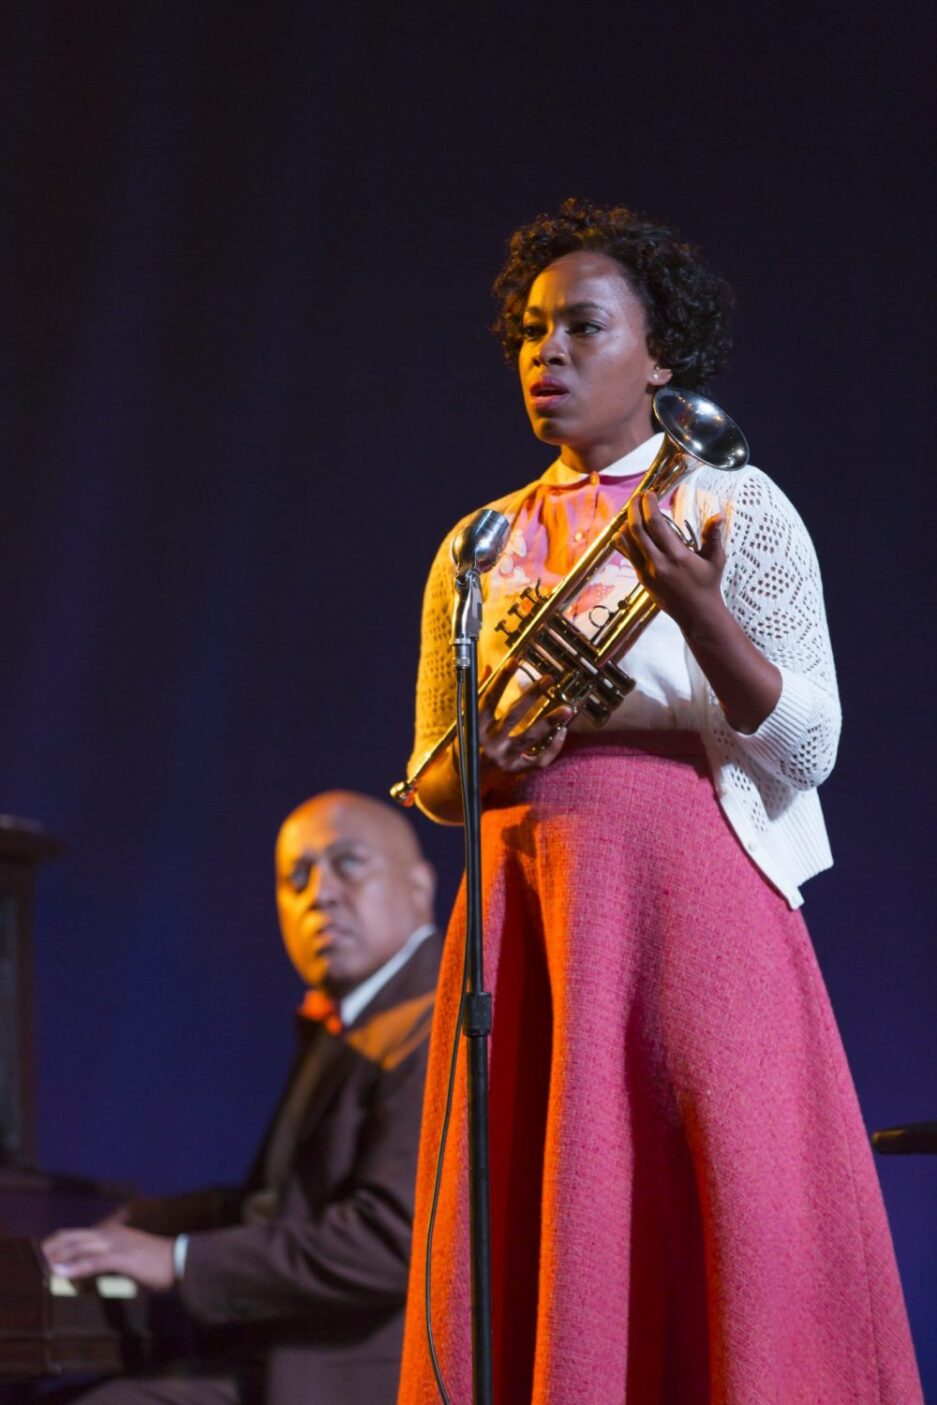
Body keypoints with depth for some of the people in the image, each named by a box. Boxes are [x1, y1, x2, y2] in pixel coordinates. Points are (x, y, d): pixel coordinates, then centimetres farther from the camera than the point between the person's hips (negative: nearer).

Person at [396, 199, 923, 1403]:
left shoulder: (736, 511, 5)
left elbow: (804, 744, -4)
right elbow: (432, 781, 18)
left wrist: (694, 607, -20)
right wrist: (497, 757, -5)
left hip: (694, 898, -4)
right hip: (529, 917, 4)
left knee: (730, 1235, -12)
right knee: (539, 1258, -3)